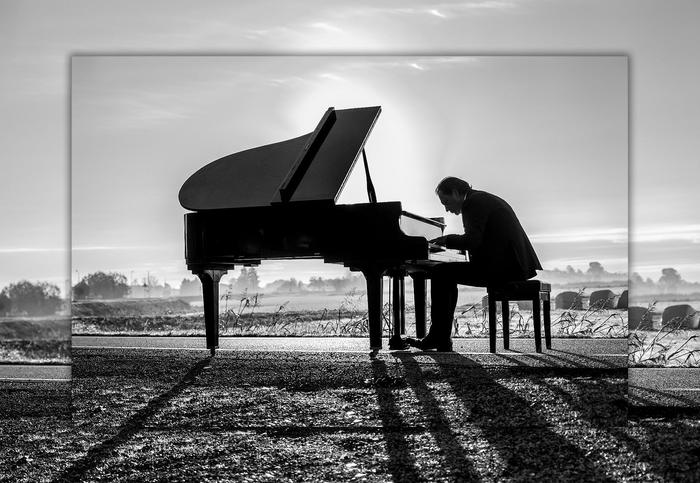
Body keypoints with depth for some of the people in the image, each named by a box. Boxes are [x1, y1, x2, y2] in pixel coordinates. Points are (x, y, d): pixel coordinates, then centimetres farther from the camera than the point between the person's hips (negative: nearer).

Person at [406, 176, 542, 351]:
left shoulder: (474, 202, -9)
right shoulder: (485, 199, 22)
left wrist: (447, 239, -5)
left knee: (440, 273, -8)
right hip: (511, 264, 11)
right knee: (447, 276, 18)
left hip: (501, 267, -11)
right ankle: (441, 339, 16)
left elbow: (472, 241, -21)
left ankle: (439, 339, -6)